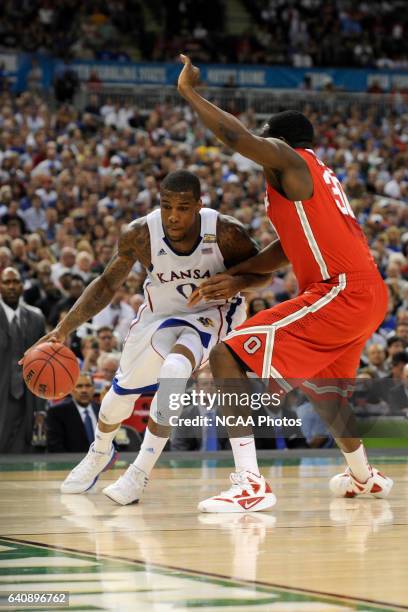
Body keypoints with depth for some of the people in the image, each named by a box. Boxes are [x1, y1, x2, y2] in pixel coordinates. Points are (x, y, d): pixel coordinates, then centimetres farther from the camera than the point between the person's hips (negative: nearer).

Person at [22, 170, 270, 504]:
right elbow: (107, 284, -11)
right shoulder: (140, 234, -26)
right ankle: (100, 453, 49)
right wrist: (63, 329, -20)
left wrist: (236, 282, -34)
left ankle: (141, 473, -16)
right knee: (122, 390, 12)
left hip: (210, 313, -3)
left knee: (174, 370, -32)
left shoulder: (226, 232, -30)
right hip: (160, 315, 3)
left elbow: (264, 270, -11)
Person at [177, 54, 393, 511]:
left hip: (339, 294, -10)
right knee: (319, 384, 35)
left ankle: (250, 483, -23)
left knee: (228, 356, -14)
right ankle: (364, 478, 51)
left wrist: (189, 91, -7)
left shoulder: (288, 160, -4)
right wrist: (233, 277, 19)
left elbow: (235, 135, -20)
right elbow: (286, 250, 25)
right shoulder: (316, 175, 24)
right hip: (369, 297, 10)